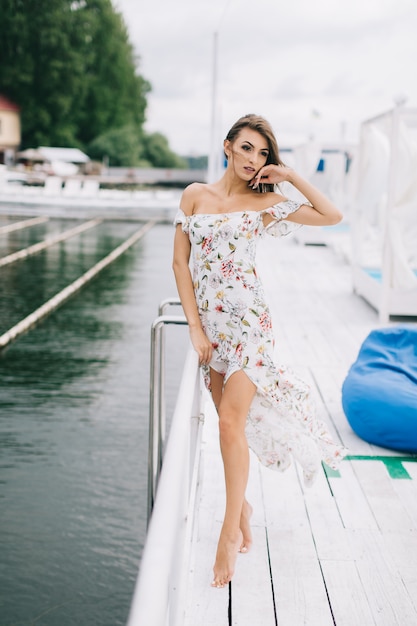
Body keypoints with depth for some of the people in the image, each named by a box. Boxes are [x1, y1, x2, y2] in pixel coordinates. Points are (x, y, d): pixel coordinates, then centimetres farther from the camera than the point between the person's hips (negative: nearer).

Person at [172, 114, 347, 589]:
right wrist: (195, 327, -3)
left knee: (231, 421, -12)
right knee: (230, 421, 10)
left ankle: (230, 530, 0)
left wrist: (292, 177, -2)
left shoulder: (265, 203, 2)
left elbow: (332, 216, 2)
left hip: (247, 318, -3)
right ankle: (241, 504, 29)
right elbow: (180, 262, 4)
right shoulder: (196, 194, 6)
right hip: (207, 319, 3)